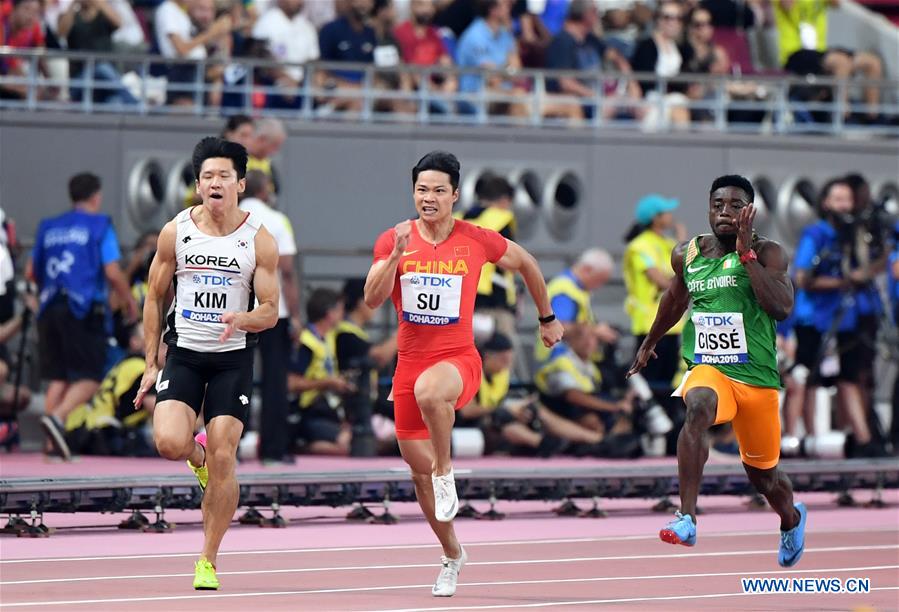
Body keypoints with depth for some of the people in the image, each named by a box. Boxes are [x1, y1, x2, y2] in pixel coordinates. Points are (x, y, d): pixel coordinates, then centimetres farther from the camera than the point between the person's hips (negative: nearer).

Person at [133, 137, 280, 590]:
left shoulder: (259, 241, -4)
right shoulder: (175, 232, -1)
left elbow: (270, 312, -1)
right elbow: (154, 298, 7)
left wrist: (242, 319, -25)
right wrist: (151, 364, 5)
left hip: (233, 357, -1)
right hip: (183, 353, 1)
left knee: (222, 459, -6)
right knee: (169, 443, -19)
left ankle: (208, 561, 5)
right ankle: (197, 454, 20)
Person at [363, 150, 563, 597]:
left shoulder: (478, 241, -3)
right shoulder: (393, 241, 0)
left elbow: (526, 263, 15)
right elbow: (372, 299, -9)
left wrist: (547, 319, 22)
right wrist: (397, 254, -22)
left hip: (458, 359, -4)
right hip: (410, 360, 4)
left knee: (429, 391, -41)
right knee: (418, 467, 8)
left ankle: (445, 470, -17)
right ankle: (452, 555, 29)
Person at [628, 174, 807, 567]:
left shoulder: (767, 253, -7)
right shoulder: (687, 255, 5)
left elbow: (782, 308, -22)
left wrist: (746, 253, -23)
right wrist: (649, 343, 37)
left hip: (756, 376, -1)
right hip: (707, 368, 1)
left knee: (762, 474, 14)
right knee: (698, 409, -36)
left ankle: (791, 518, 51)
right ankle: (687, 519, -42)